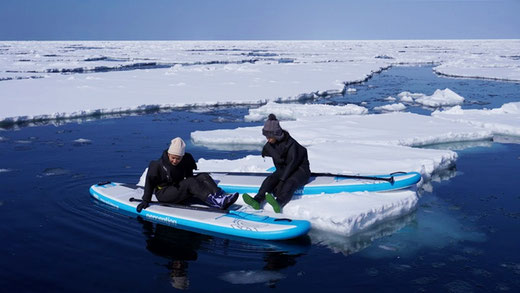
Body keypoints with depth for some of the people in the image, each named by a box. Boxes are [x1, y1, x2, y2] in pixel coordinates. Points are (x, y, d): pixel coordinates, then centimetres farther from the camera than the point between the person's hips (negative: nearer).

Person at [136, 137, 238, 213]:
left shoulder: (186, 161, 1)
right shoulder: (158, 165, -11)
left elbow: (189, 176, 14)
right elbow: (149, 182, -9)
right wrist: (145, 201, -12)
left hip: (179, 189, 6)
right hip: (164, 194, -6)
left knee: (204, 176, -15)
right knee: (190, 182, -31)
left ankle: (220, 197, -37)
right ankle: (213, 202, -46)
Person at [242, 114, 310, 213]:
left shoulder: (291, 143, -21)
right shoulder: (269, 145, 0)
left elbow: (292, 163, -25)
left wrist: (282, 180, -31)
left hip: (299, 170, -6)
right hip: (283, 170, 6)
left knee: (290, 183, -36)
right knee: (270, 179, -23)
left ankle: (278, 204, -61)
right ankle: (257, 200, -44)